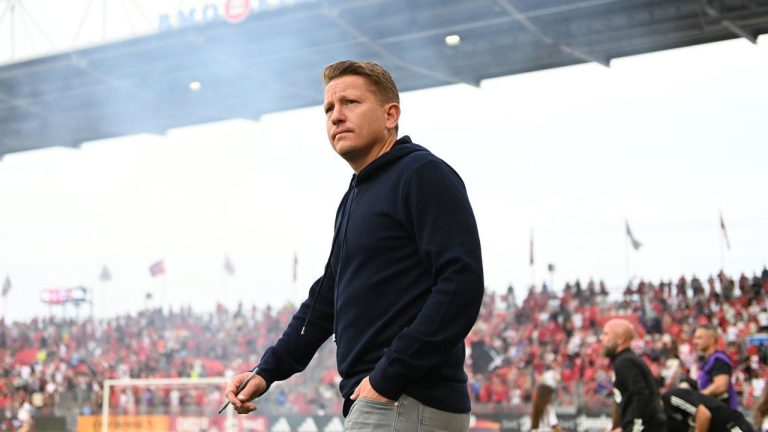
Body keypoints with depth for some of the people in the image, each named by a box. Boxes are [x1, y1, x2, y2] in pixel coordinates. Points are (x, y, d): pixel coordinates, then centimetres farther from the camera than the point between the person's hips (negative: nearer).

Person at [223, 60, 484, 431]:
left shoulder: (423, 175, -8)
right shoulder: (354, 198, 21)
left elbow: (462, 284, -19)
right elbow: (327, 296, 26)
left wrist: (388, 378, -21)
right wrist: (268, 371, 17)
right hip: (372, 401, 9)